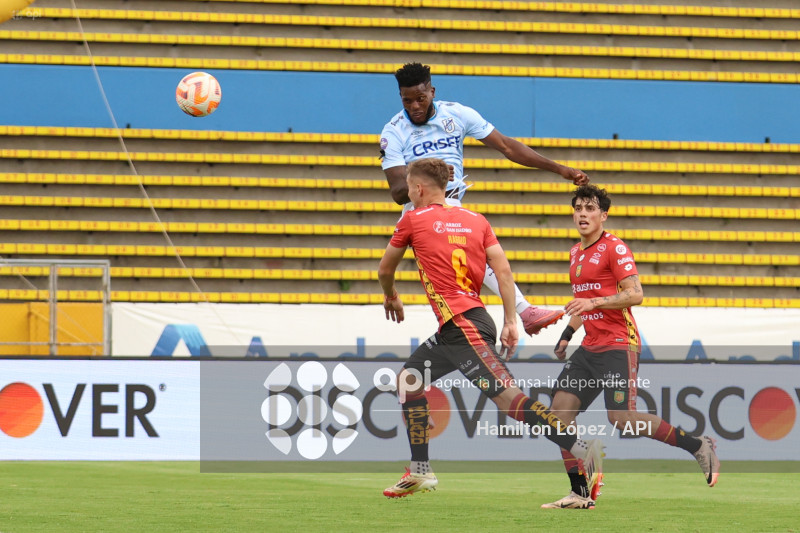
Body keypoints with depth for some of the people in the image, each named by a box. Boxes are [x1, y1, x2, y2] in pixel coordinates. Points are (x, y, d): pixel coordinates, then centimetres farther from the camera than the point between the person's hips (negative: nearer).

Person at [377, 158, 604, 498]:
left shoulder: (413, 220, 2)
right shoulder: (475, 220, 15)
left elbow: (385, 270, 15)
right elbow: (503, 269, 6)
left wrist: (390, 297, 35)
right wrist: (510, 322, 5)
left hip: (463, 326, -8)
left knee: (506, 396, -16)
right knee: (409, 378, 18)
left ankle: (582, 450, -25)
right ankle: (420, 472, 19)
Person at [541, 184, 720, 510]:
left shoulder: (614, 248, -9)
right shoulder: (576, 253, 18)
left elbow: (635, 294, -17)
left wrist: (594, 302, -25)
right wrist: (567, 334, 24)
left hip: (619, 345, -9)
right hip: (590, 346, 9)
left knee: (622, 417, -19)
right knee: (560, 407, -2)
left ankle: (700, 447, -4)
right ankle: (580, 494, 3)